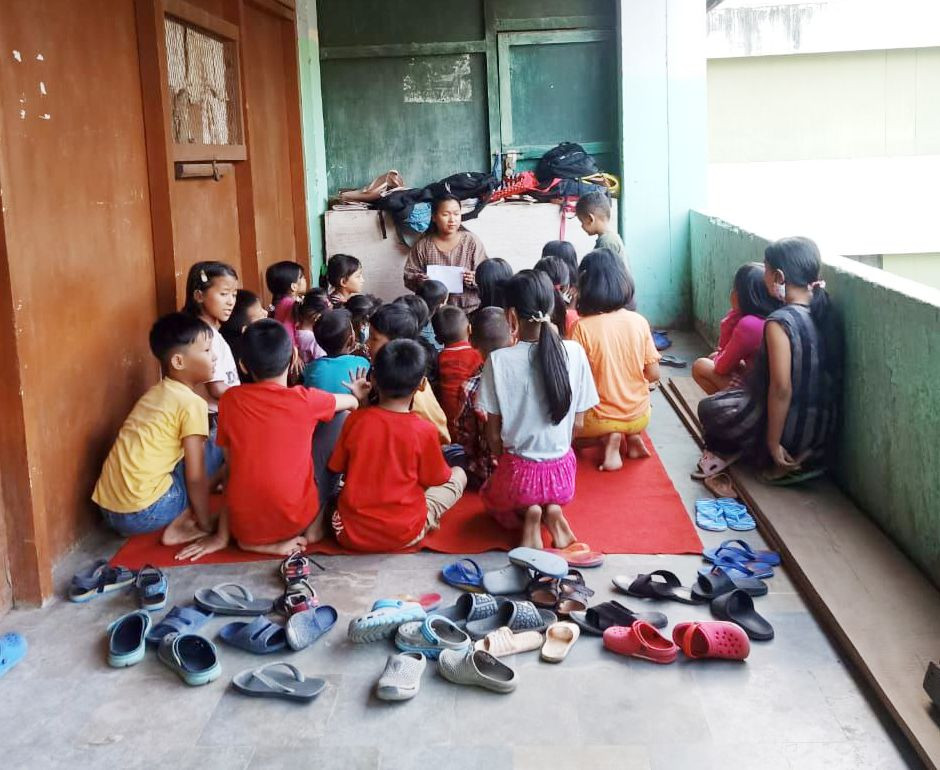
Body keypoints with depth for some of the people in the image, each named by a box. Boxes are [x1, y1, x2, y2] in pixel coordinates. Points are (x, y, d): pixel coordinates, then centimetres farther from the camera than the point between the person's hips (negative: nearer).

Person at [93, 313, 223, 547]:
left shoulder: (155, 394, 17)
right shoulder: (191, 404, -8)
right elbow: (195, 477, -10)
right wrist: (206, 524, 1)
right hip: (142, 513, -8)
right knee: (218, 448, 2)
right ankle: (178, 527, 1)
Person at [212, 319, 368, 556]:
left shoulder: (230, 399, -4)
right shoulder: (305, 399, -8)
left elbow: (230, 460, 7)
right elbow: (352, 402, 13)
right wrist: (355, 393, 37)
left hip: (242, 526, 3)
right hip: (293, 521, -2)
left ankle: (252, 540, 13)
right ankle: (315, 526, 9)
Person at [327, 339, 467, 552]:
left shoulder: (355, 420, -9)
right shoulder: (424, 430, -15)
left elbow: (336, 468, 5)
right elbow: (437, 479, 0)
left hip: (349, 535, 2)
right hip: (403, 536, -2)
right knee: (458, 475, 14)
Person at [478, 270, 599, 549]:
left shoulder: (499, 360, -17)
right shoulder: (574, 352, -10)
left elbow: (493, 432, -8)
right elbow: (578, 422, 0)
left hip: (518, 471, -2)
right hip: (562, 472, 2)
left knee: (490, 494, 34)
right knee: (552, 495, 39)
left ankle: (526, 514, 2)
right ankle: (552, 511, 4)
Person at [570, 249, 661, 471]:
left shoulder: (582, 327, -18)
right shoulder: (639, 322, -8)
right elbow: (653, 374, -4)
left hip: (601, 419, -5)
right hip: (639, 416, 5)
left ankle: (609, 439, 0)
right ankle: (632, 437, 8)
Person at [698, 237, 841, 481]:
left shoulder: (779, 322, -24)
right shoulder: (823, 314, -1)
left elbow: (781, 388, -26)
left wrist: (773, 443, -18)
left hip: (791, 430, -7)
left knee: (708, 408, 15)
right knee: (732, 396, 29)